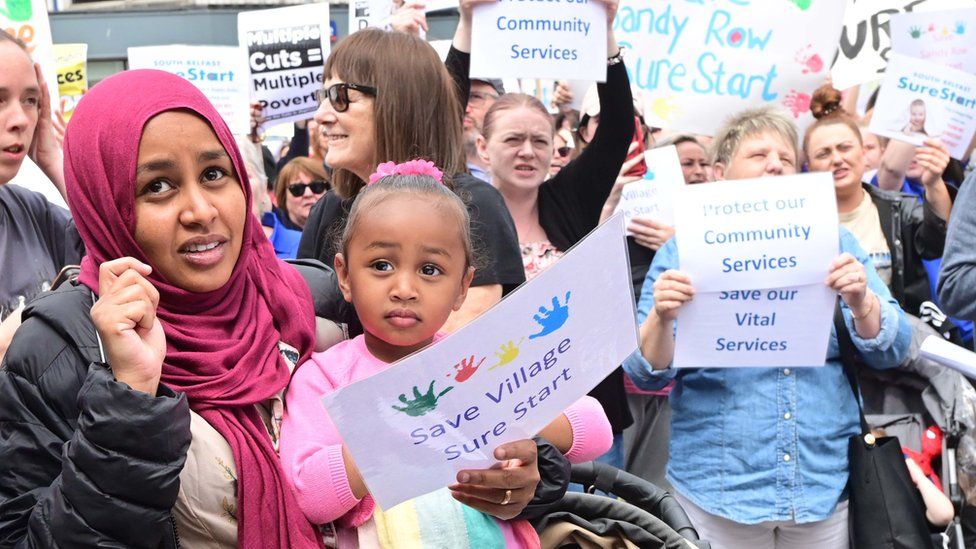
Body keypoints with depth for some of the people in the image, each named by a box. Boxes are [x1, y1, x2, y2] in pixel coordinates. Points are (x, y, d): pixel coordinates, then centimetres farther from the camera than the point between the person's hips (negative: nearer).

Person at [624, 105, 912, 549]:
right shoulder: (684, 250, 0)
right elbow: (647, 371, -4)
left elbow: (890, 352, 1)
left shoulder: (833, 242, 6)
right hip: (718, 487, -2)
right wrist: (662, 318, -24)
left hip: (829, 480, 2)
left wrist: (862, 303, -18)